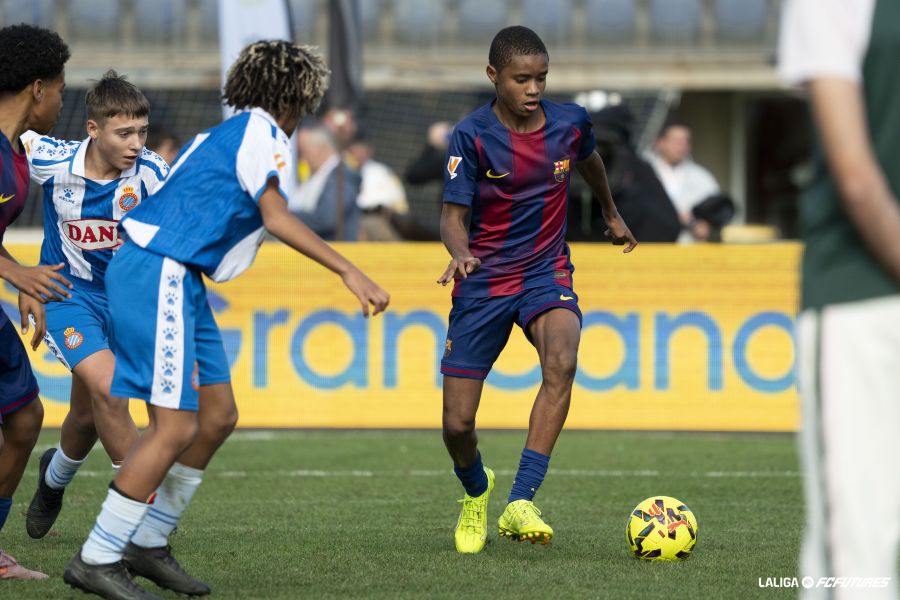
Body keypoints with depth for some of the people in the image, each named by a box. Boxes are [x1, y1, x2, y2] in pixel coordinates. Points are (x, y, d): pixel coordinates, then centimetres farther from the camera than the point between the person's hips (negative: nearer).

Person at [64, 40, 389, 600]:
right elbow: (276, 217, -16)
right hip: (160, 275, -10)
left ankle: (149, 544, 17)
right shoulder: (262, 132, -6)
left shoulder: (220, 135, 22)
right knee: (176, 426, -13)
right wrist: (349, 271, -21)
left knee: (218, 415, 12)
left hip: (177, 280, 10)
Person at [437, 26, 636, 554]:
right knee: (458, 424, -3)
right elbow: (454, 214, -16)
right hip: (484, 281, -1)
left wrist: (612, 213, 37)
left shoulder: (570, 123, -4)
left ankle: (521, 504, -33)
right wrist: (459, 251, -39)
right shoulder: (473, 135, -13)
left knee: (561, 361, -33)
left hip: (547, 273, 1)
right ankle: (477, 491, 34)